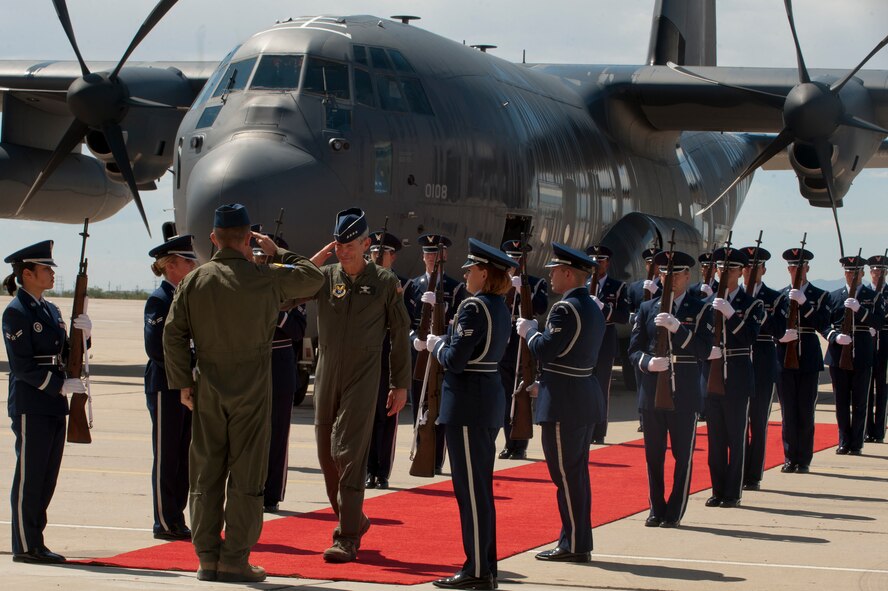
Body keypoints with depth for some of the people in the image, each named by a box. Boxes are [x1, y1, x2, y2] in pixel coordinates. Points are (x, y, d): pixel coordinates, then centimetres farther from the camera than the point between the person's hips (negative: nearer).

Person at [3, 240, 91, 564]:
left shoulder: (51, 310, 15)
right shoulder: (16, 312, -10)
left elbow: (67, 355, 15)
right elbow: (23, 366, -15)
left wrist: (82, 334, -2)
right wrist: (61, 385, -19)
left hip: (54, 404, 8)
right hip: (30, 406, -8)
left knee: (47, 476, 10)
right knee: (29, 474, -4)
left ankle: (34, 541, 16)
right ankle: (25, 546, 1)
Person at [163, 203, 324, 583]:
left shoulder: (194, 281, 2)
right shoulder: (266, 278, -5)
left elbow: (173, 333, -1)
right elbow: (313, 278, 9)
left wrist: (183, 382, 6)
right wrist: (277, 253, 17)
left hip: (207, 390, 3)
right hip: (252, 388, -3)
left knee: (206, 475, 9)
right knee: (246, 476, 2)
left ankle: (207, 556, 11)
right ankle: (235, 559, 0)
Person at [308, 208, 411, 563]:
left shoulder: (385, 282, -2)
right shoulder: (324, 277, 3)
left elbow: (400, 335, 3)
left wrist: (401, 385, 2)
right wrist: (315, 261, -13)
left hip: (362, 380, -4)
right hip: (326, 377, 4)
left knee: (348, 453, -12)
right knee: (326, 454, 10)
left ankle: (348, 539, -10)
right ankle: (352, 519, 31)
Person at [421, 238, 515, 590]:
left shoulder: (473, 307, -17)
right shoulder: (500, 307, 12)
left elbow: (455, 360, -21)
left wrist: (437, 345, -2)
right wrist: (446, 343, 11)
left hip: (467, 402, -10)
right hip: (490, 397, 10)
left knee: (471, 488, -5)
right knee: (481, 487, 15)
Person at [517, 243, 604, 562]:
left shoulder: (565, 309, -17)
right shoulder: (592, 308, 13)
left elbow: (545, 351, -20)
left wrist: (529, 329, -1)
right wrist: (542, 382, 20)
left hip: (563, 403, -10)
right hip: (585, 397, 10)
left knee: (566, 474, -4)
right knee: (577, 473, 14)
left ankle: (573, 545, 0)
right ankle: (579, 542, 20)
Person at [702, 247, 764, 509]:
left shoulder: (751, 304, 1)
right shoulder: (708, 302, 11)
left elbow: (751, 336, -14)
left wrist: (731, 314, -25)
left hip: (737, 379, -3)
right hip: (712, 377, 3)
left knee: (737, 437, -1)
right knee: (715, 437, 7)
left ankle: (733, 493, 3)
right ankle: (717, 490, 14)